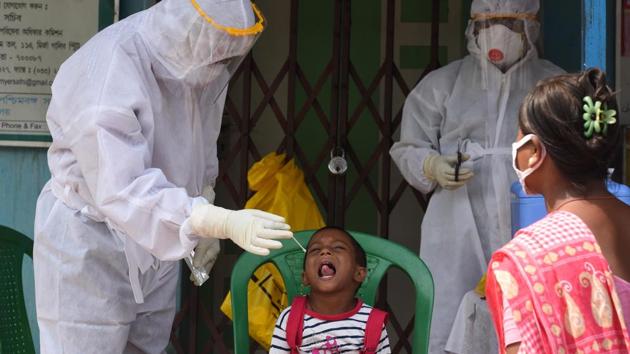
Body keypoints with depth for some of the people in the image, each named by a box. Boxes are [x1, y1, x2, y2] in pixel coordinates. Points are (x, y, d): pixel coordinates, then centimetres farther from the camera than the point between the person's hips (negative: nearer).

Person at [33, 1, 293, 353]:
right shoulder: (105, 81, -31)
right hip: (89, 248, -7)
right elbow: (123, 192, -38)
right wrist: (224, 222, -46)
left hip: (154, 240, 7)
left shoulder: (200, 63, -7)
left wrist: (204, 226, 14)